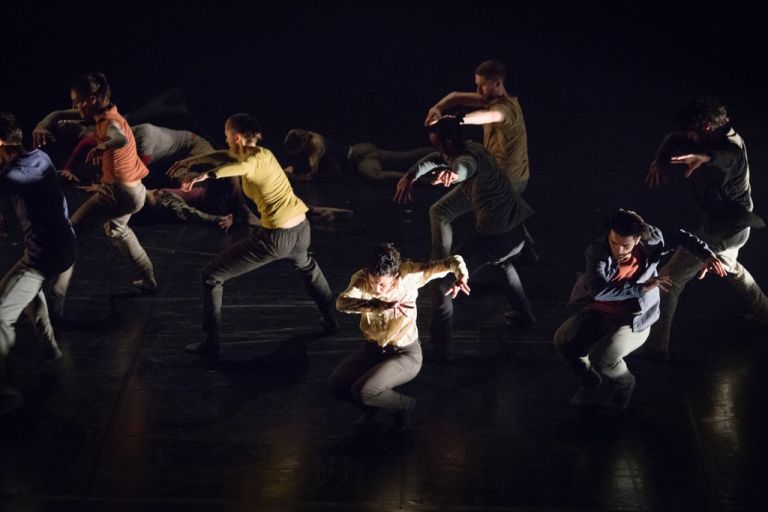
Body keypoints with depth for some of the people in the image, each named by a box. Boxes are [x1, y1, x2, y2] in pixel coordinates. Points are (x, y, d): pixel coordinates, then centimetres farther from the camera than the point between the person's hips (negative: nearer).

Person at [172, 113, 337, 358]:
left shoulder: (259, 158, -13)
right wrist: (194, 160, 24)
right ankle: (330, 319, 47)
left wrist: (205, 175, -49)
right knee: (305, 264, 45)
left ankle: (212, 343, 4)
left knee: (212, 275, 5)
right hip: (301, 231, 8)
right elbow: (228, 156, 29)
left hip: (275, 237, -8)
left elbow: (242, 166, -40)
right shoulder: (260, 153, 11)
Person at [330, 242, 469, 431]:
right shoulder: (362, 278, -20)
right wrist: (382, 305, -51)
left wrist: (461, 277, -42)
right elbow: (341, 303, -40)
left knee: (361, 391, -23)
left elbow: (452, 261, -19)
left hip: (405, 354, -4)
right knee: (335, 385, -13)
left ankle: (403, 405, 6)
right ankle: (374, 402, 16)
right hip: (373, 349, 4)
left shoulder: (410, 274, -22)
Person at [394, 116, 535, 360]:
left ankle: (439, 344, -7)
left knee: (442, 278, -4)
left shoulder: (468, 156, -18)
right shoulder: (472, 148, 11)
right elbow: (432, 160, 17)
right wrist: (409, 177, 0)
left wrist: (453, 173, -68)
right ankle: (524, 314, 48)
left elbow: (465, 167, -45)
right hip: (517, 234, 10)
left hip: (493, 237, -10)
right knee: (503, 262, 44)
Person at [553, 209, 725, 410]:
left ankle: (624, 385, 10)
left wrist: (707, 255, -10)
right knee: (563, 340, -22)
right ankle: (593, 385, 6)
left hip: (633, 320, -1)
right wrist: (642, 287, -34)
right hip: (597, 314, 2)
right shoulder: (598, 251, -21)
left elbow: (681, 237, 5)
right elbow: (599, 290, -37)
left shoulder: (650, 242, -13)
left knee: (601, 357, -27)